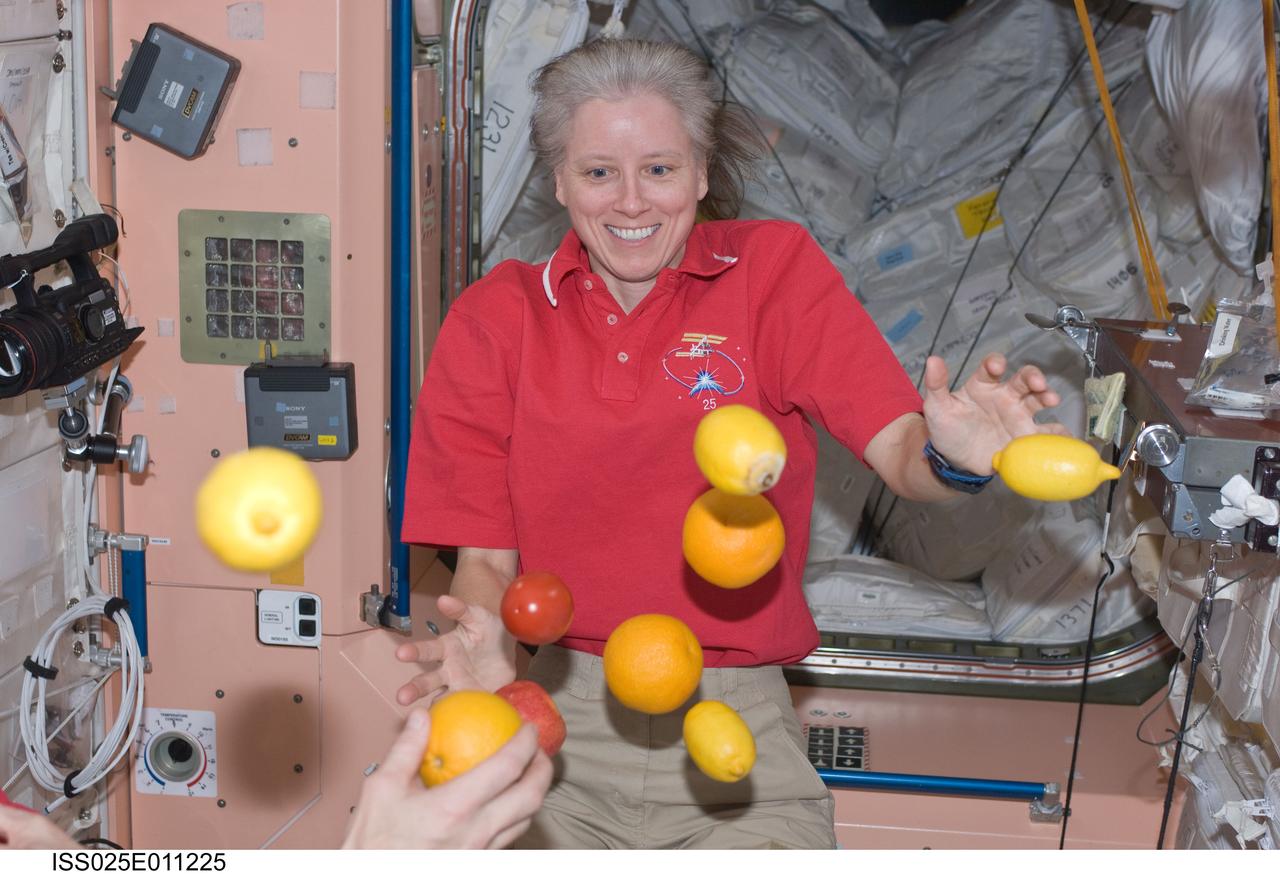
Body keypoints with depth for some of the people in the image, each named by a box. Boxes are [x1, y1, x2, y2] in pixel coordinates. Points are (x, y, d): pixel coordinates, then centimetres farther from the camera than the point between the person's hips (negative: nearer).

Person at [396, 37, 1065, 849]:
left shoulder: (774, 270, 2)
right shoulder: (493, 318, 4)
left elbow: (899, 450, -9)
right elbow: (487, 556, 3)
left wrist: (950, 458, -32)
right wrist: (486, 639, -19)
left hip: (734, 721, 0)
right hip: (553, 711, 0)